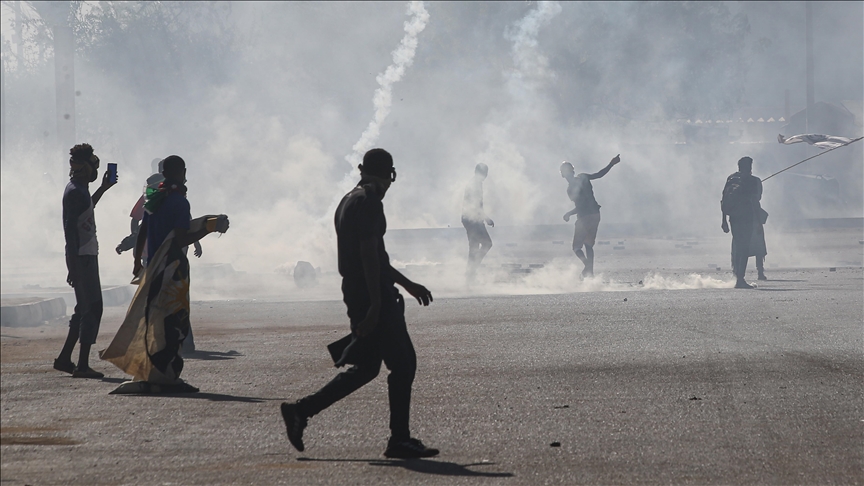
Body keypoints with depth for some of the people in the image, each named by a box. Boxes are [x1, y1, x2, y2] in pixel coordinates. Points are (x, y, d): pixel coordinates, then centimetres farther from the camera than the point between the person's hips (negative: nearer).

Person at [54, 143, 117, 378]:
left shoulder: (80, 190, 15)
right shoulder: (74, 192, -16)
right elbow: (69, 229, -21)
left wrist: (103, 189, 40)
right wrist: (74, 266, -24)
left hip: (87, 256, 10)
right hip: (82, 258, -10)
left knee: (85, 309, 15)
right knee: (92, 308, -10)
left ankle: (64, 358, 20)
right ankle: (82, 365, -10)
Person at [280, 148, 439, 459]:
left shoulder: (348, 201, 19)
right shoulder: (369, 202, -13)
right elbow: (369, 254, -20)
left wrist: (407, 285, 31)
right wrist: (375, 305, -23)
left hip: (355, 293, 10)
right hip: (373, 294, -10)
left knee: (366, 367, 12)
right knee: (403, 363, -3)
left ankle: (300, 411, 8)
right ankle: (399, 440, 1)